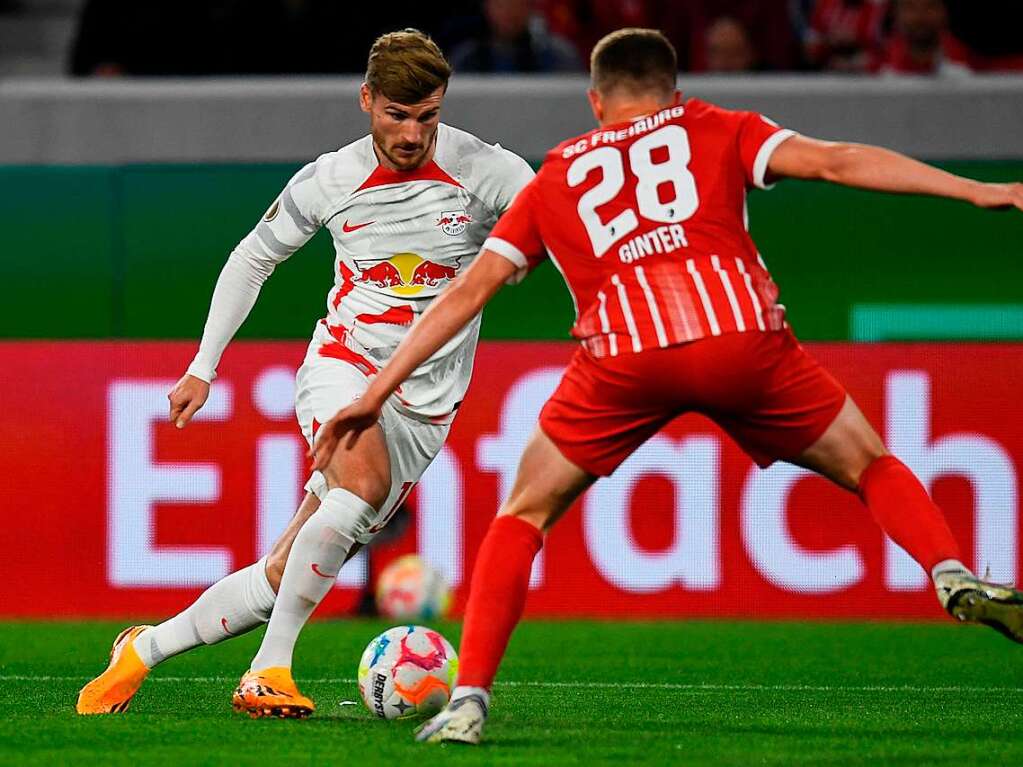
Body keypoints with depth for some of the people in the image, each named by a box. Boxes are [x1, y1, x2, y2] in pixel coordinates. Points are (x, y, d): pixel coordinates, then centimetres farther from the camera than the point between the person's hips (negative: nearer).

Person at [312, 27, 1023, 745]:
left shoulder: (555, 178, 29)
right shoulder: (715, 129, 24)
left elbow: (468, 290, 27)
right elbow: (834, 161, 11)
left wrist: (376, 394, 30)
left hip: (623, 358, 0)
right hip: (743, 336, 0)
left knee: (524, 517, 18)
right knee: (872, 467, 19)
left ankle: (469, 698, 5)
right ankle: (955, 577, -6)